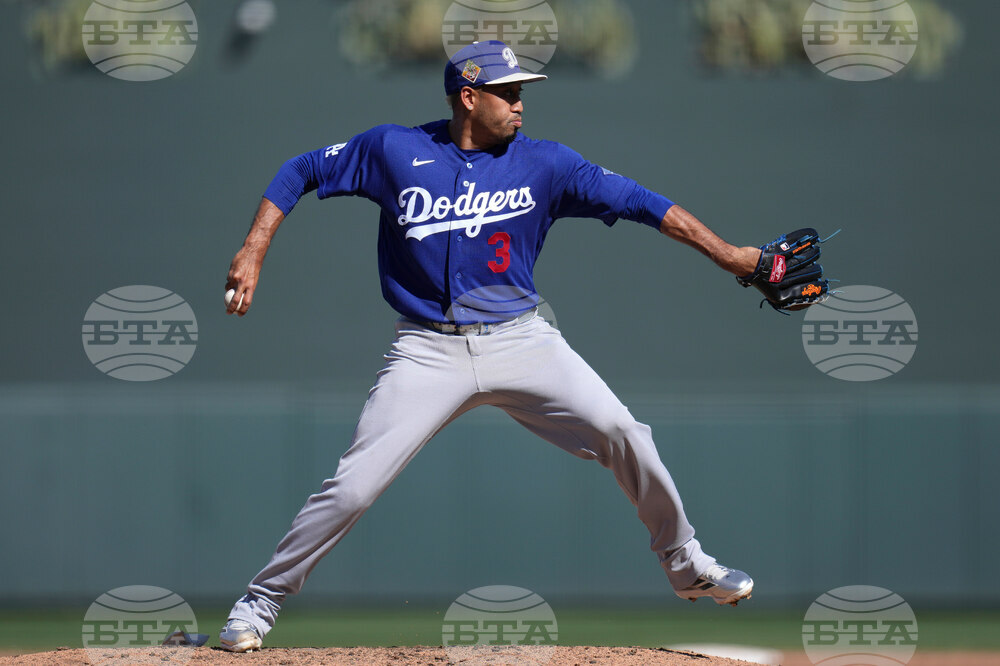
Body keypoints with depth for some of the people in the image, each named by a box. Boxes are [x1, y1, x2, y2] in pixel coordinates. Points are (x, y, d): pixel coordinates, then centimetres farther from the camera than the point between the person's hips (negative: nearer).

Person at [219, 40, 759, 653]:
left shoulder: (542, 164, -2)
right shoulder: (393, 151, -4)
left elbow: (636, 201, -7)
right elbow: (300, 173, 6)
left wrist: (724, 252, -14)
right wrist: (254, 252, -6)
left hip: (521, 342, 1)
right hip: (429, 351, -1)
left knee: (621, 432, -12)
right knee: (353, 486, -10)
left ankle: (685, 564, 9)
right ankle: (262, 600, 6)